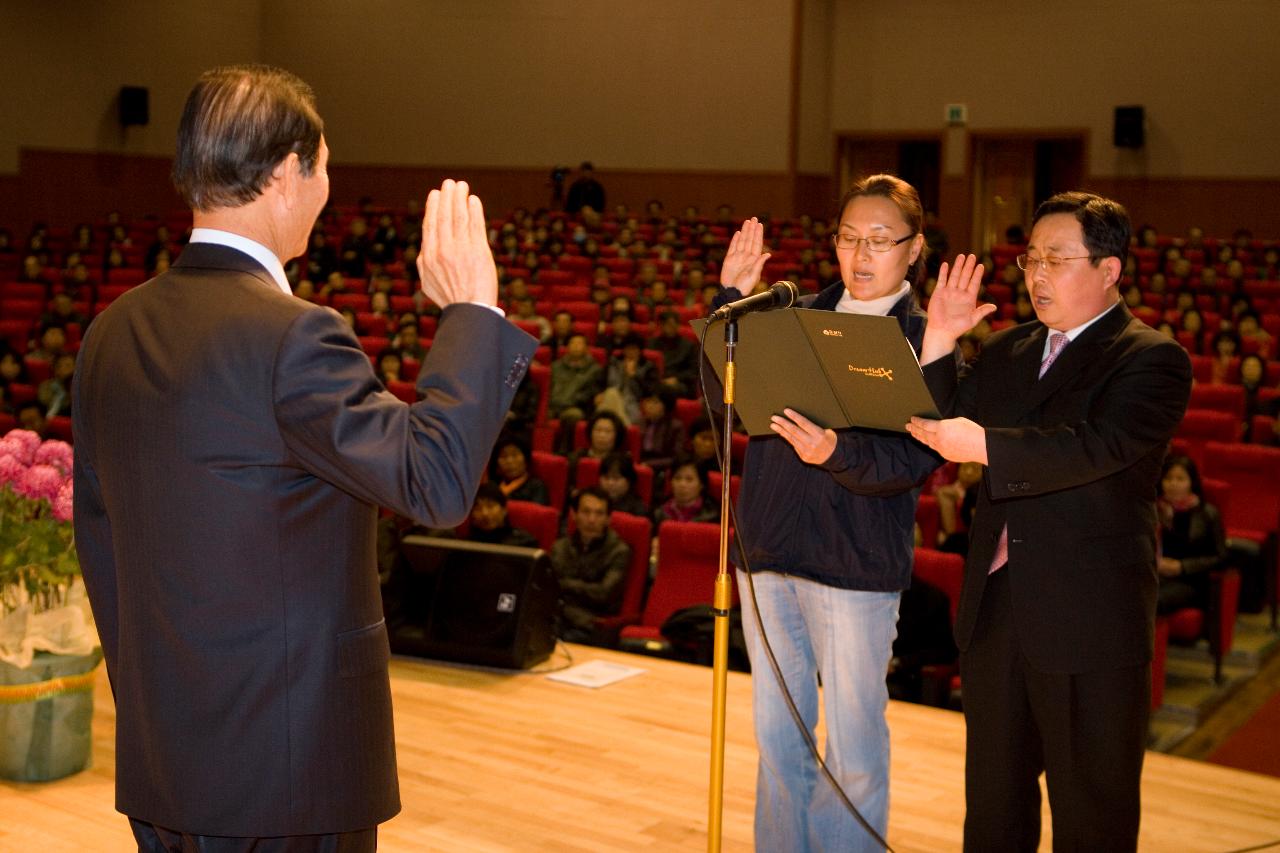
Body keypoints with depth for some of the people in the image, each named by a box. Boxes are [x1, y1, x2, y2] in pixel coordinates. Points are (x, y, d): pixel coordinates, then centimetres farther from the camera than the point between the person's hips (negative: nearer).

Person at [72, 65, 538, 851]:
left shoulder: (115, 332, 5)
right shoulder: (292, 335, -20)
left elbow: (99, 542, 12)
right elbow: (434, 480, -25)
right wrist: (472, 310, -16)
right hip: (291, 759, -7)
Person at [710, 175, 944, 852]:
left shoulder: (924, 339, -4)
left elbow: (912, 461, -13)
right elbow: (722, 393, 1)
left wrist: (836, 453, -31)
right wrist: (733, 299, -5)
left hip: (856, 563, -4)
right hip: (768, 549, 5)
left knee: (854, 747, 4)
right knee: (776, 736, 16)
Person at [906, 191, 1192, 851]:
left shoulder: (1151, 359, -9)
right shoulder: (1005, 352, 12)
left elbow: (1097, 447, -25)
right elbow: (940, 430, 6)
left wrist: (984, 445, -33)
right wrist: (939, 341, -5)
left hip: (1090, 625, -6)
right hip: (995, 610, 6)